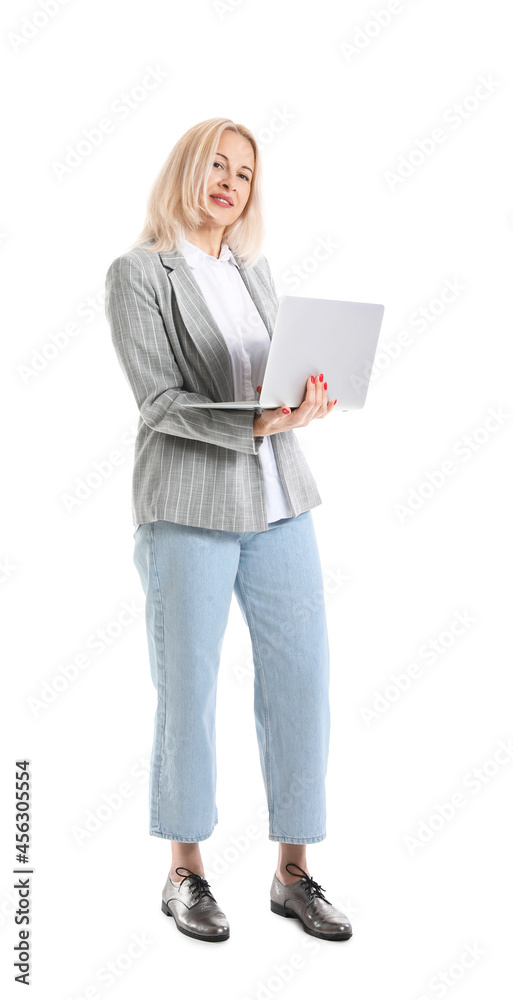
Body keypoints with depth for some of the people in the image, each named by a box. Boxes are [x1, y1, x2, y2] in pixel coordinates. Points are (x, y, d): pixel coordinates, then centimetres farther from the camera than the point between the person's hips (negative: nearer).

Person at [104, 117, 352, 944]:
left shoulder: (255, 270, 15)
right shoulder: (137, 274, -2)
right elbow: (160, 402, -11)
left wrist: (302, 402, -7)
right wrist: (256, 423, -22)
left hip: (279, 502, 5)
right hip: (188, 510, -5)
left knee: (302, 682, 3)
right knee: (188, 694, 3)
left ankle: (294, 872, 16)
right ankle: (184, 874, 20)